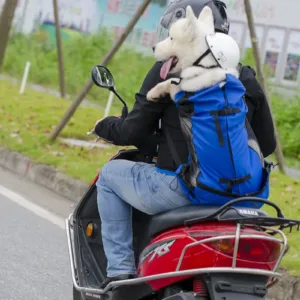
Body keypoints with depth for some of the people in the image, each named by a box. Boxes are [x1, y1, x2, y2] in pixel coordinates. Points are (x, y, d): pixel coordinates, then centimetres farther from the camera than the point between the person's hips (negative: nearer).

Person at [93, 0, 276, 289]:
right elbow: (266, 143, 12)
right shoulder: (245, 78, 8)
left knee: (111, 174, 23)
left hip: (177, 189, -5)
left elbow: (134, 132, -5)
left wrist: (107, 126, 17)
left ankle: (120, 269, 14)